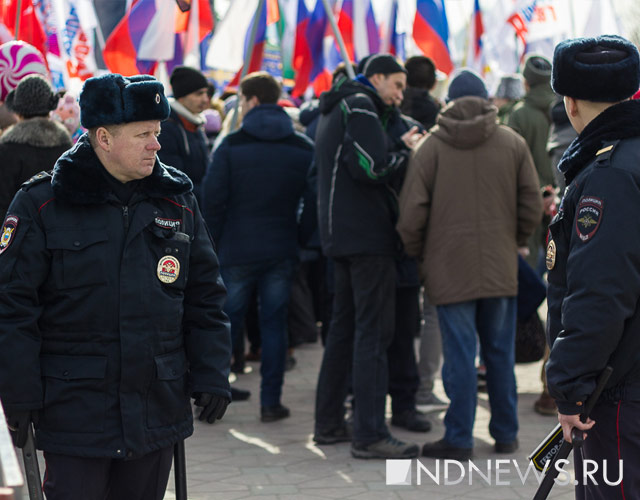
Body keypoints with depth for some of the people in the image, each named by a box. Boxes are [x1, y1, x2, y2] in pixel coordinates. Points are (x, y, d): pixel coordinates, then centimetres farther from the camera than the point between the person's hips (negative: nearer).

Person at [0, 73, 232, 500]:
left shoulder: (177, 200, 7)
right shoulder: (42, 205, -5)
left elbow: (205, 298, 12)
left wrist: (211, 377, 6)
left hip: (158, 412, 4)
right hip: (74, 412, -4)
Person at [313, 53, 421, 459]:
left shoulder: (335, 111, 23)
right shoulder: (360, 106, -9)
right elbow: (371, 169, -20)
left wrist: (397, 148, 7)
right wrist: (404, 153, -4)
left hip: (342, 237, 10)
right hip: (367, 237, -10)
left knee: (345, 328, 15)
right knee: (373, 331, -10)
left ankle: (329, 423, 20)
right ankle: (370, 434, -12)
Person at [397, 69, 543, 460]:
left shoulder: (432, 146, -2)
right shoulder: (512, 143, 4)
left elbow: (412, 213, -6)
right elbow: (532, 205, 5)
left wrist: (418, 254, 10)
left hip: (451, 268, -2)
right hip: (501, 267, 2)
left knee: (460, 355, 0)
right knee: (501, 352, 12)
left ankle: (459, 439, 4)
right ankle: (506, 434, 20)